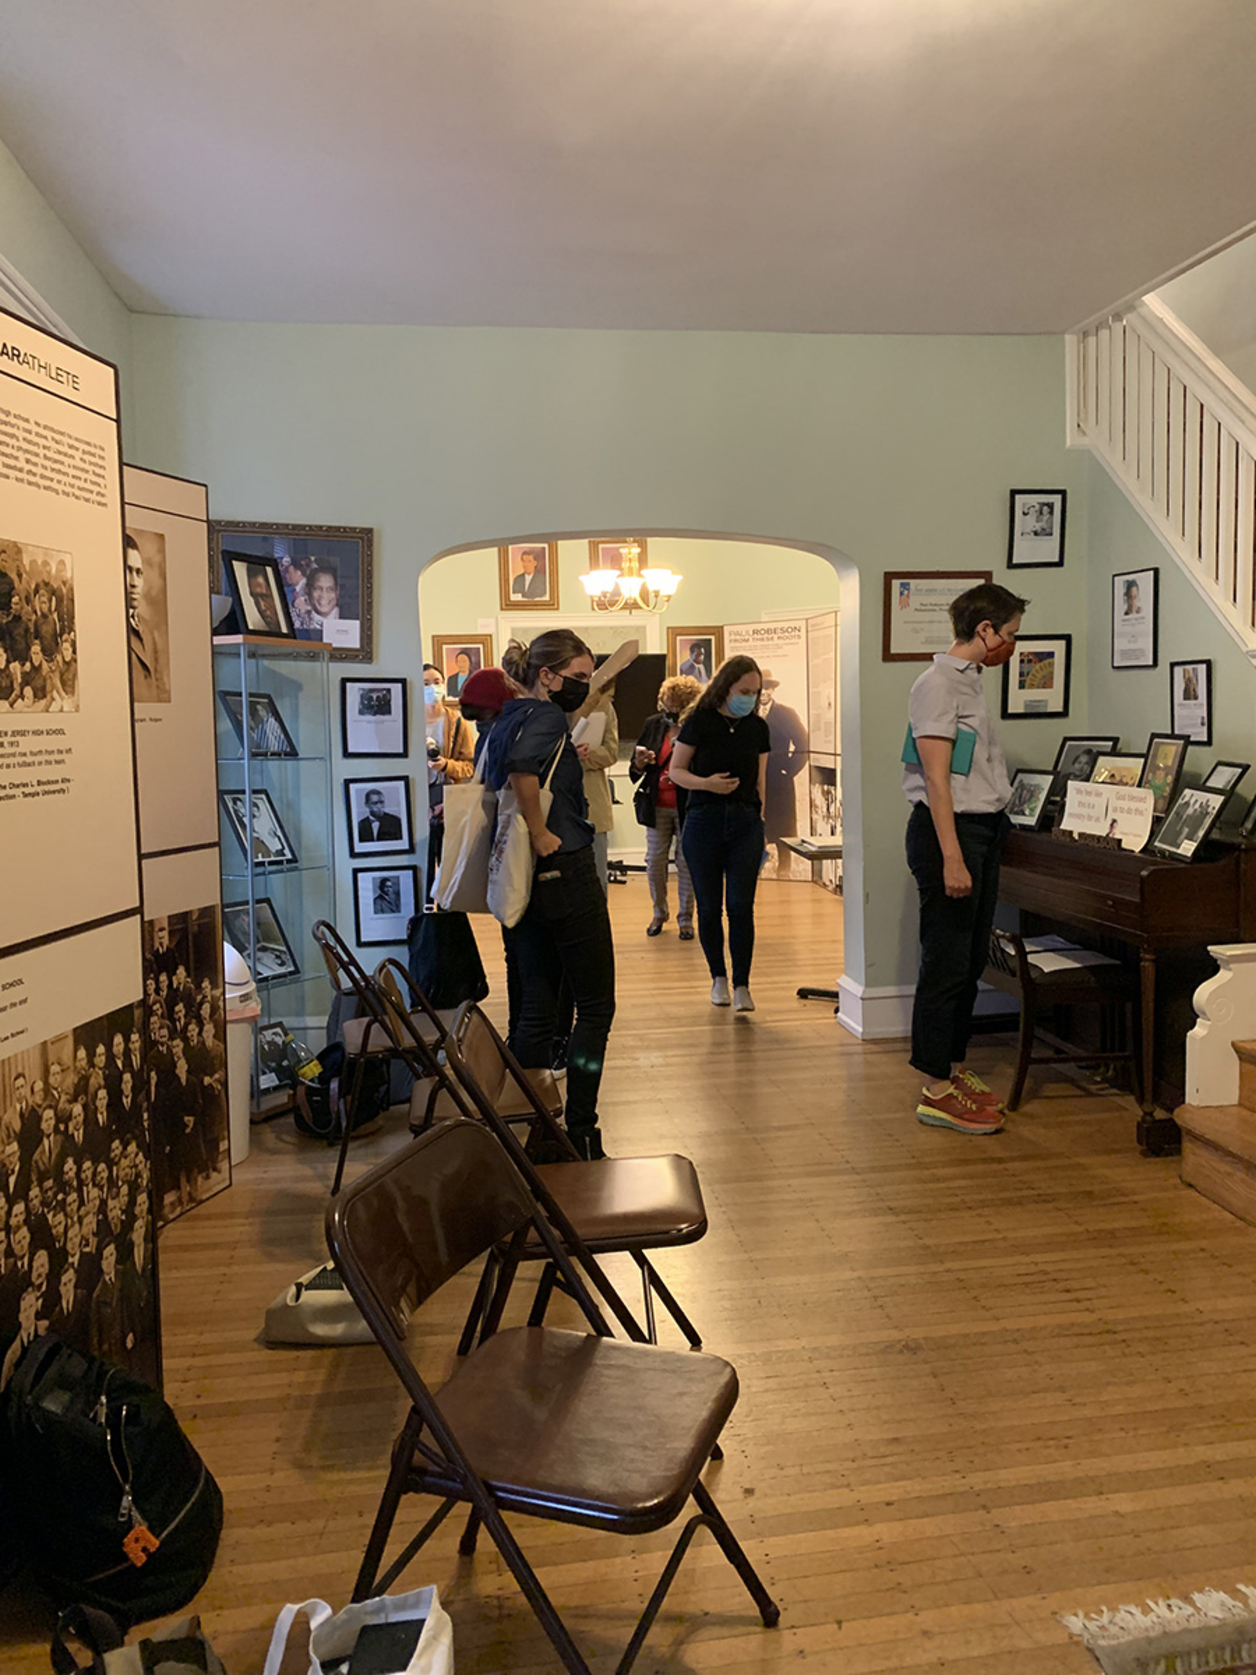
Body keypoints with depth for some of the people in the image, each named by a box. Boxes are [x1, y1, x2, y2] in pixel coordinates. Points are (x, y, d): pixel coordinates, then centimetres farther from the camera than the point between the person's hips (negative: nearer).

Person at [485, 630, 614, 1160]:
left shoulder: (505, 722, 13)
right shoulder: (547, 716, -13)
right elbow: (522, 767, -33)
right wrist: (541, 834, -23)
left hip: (525, 881, 9)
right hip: (567, 875, -8)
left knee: (535, 1010, 12)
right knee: (595, 1007, 2)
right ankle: (580, 1133, 4)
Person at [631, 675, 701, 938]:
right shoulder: (653, 724, 3)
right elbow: (634, 772, 8)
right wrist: (639, 763, -14)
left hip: (687, 807, -3)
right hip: (657, 805, 3)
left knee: (686, 863, 6)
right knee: (654, 863, 7)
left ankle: (685, 918, 22)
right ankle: (659, 913, 28)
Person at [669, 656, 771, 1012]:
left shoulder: (758, 728, 7)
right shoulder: (699, 722, -3)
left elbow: (760, 779, 14)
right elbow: (676, 770, 0)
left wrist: (761, 821, 12)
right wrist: (706, 783, -18)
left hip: (745, 822, 2)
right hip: (704, 820, -2)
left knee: (741, 906, -5)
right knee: (709, 906, 5)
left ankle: (741, 985, 3)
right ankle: (718, 977, 23)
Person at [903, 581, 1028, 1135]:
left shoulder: (969, 682, 17)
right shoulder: (938, 684, -13)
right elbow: (936, 779, -19)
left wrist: (979, 847, 17)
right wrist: (951, 858, -23)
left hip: (983, 830, 10)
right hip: (948, 830, -10)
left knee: (971, 960, 14)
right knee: (946, 961, -5)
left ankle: (955, 1070, 25)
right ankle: (936, 1091, 2)